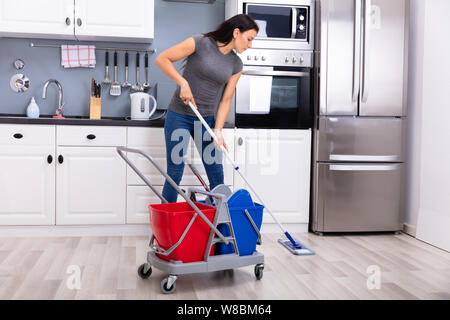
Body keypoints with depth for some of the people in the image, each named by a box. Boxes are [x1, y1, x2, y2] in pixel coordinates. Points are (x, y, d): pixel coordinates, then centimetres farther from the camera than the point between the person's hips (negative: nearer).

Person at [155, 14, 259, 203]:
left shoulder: (236, 65, 4)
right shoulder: (200, 43, -11)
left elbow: (226, 100, 4)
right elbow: (161, 59, -10)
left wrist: (218, 130, -7)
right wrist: (183, 83, -21)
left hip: (206, 119, 5)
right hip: (179, 116, -5)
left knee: (216, 175, 4)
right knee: (174, 174, -2)